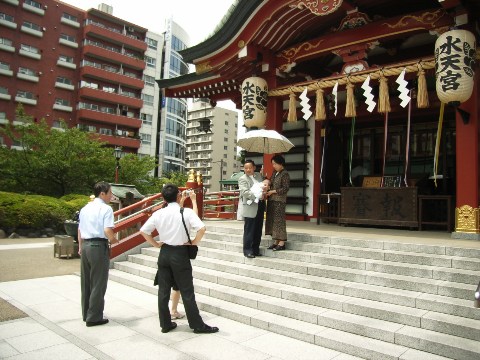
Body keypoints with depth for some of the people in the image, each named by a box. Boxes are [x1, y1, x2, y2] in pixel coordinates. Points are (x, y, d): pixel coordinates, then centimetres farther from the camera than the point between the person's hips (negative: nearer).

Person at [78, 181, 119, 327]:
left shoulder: (85, 208, 13)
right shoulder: (106, 208, -10)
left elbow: (80, 230, 16)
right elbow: (108, 231, -20)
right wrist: (114, 240, -1)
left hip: (85, 245, 8)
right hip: (99, 246, -8)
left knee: (86, 282, 17)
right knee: (98, 283, 3)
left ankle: (86, 314, 30)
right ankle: (94, 317, 12)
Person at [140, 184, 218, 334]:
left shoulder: (158, 213, 0)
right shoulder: (186, 212, -13)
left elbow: (143, 231, 4)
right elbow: (202, 228, -24)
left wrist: (156, 244, 10)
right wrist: (194, 243, -10)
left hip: (164, 253, 4)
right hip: (180, 254, -4)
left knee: (163, 290, 13)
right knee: (187, 292, 4)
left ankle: (165, 324, 23)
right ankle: (198, 325, 15)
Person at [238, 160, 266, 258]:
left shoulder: (259, 175, 12)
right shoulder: (242, 179, -7)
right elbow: (245, 192, -18)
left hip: (260, 206, 7)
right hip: (250, 207, -6)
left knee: (258, 230, 12)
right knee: (249, 230, -1)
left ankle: (255, 249, 22)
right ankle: (247, 250, 9)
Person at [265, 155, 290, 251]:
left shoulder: (285, 174, -8)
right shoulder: (274, 173, 16)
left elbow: (285, 188, -13)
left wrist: (272, 191, -13)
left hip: (279, 200, -8)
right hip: (271, 200, 8)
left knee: (279, 221, -6)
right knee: (272, 220, 9)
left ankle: (282, 243, 1)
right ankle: (276, 242, 16)